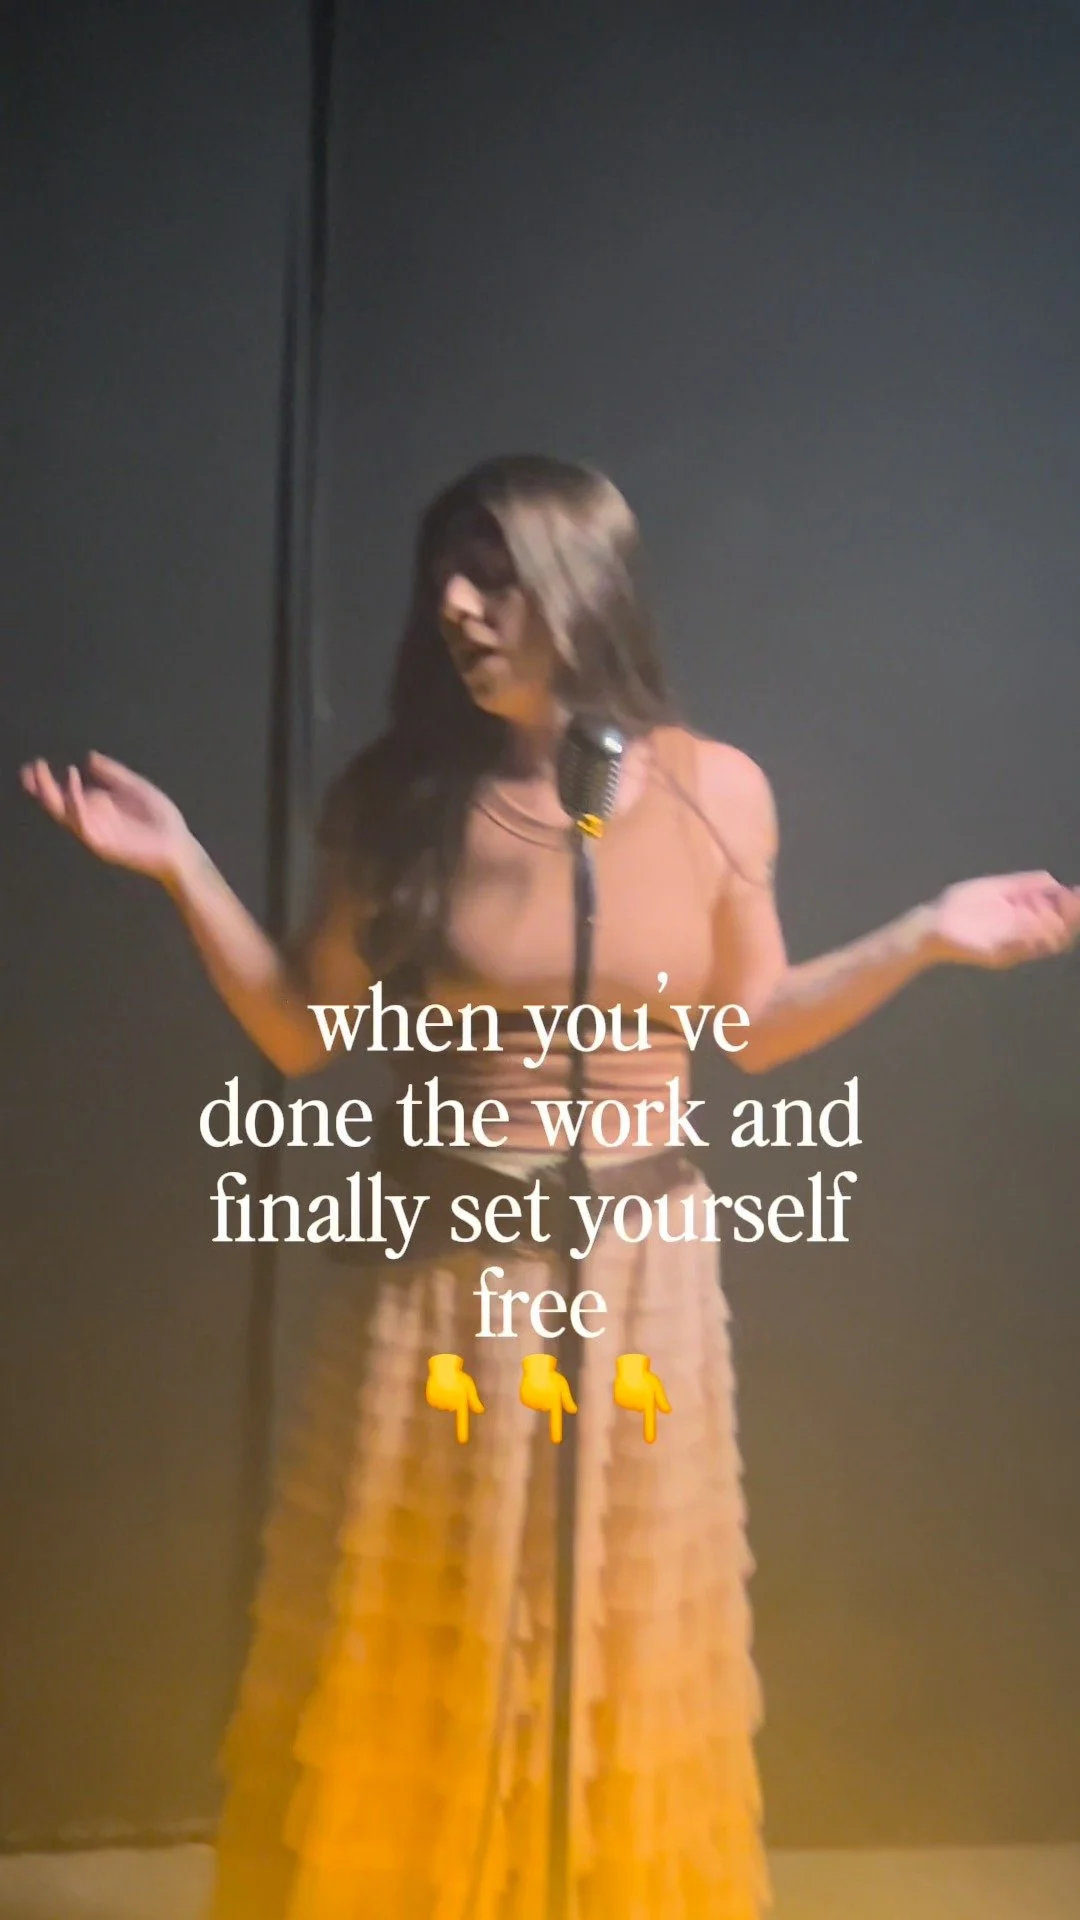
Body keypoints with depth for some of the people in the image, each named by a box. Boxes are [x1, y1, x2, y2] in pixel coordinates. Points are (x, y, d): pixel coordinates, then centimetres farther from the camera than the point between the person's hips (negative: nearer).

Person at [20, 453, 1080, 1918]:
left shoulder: (715, 790, -5)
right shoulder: (396, 795, -5)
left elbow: (747, 1031, 6)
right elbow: (305, 1037, 0)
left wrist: (926, 938, -4)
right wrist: (182, 867, -8)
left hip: (638, 1269, 0)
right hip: (440, 1272, 0)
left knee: (617, 1663, 15)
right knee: (414, 1661, 13)